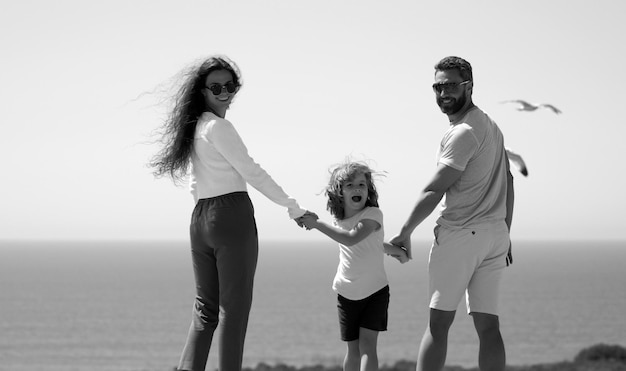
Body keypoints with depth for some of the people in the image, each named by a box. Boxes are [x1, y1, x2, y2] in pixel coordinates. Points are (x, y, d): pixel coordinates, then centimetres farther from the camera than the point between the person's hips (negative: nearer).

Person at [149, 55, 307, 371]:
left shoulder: (194, 126, 16)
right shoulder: (218, 127, -10)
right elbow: (251, 172, -10)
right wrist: (292, 207, -4)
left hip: (200, 219, 8)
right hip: (232, 214, -8)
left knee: (205, 307, 10)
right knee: (234, 307, -4)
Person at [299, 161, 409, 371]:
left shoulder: (373, 214, -15)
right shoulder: (340, 222, 3)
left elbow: (352, 238, -32)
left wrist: (317, 224, -30)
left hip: (375, 291, -5)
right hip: (347, 294, 5)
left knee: (367, 345, -15)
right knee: (353, 349, 7)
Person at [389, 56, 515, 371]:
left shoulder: (463, 133, -13)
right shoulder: (491, 126, 16)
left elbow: (434, 191, -13)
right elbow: (507, 181, 21)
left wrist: (404, 233, -5)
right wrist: (506, 233, 24)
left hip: (459, 235, -8)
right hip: (495, 234, 8)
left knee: (438, 322, -5)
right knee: (488, 326, 4)